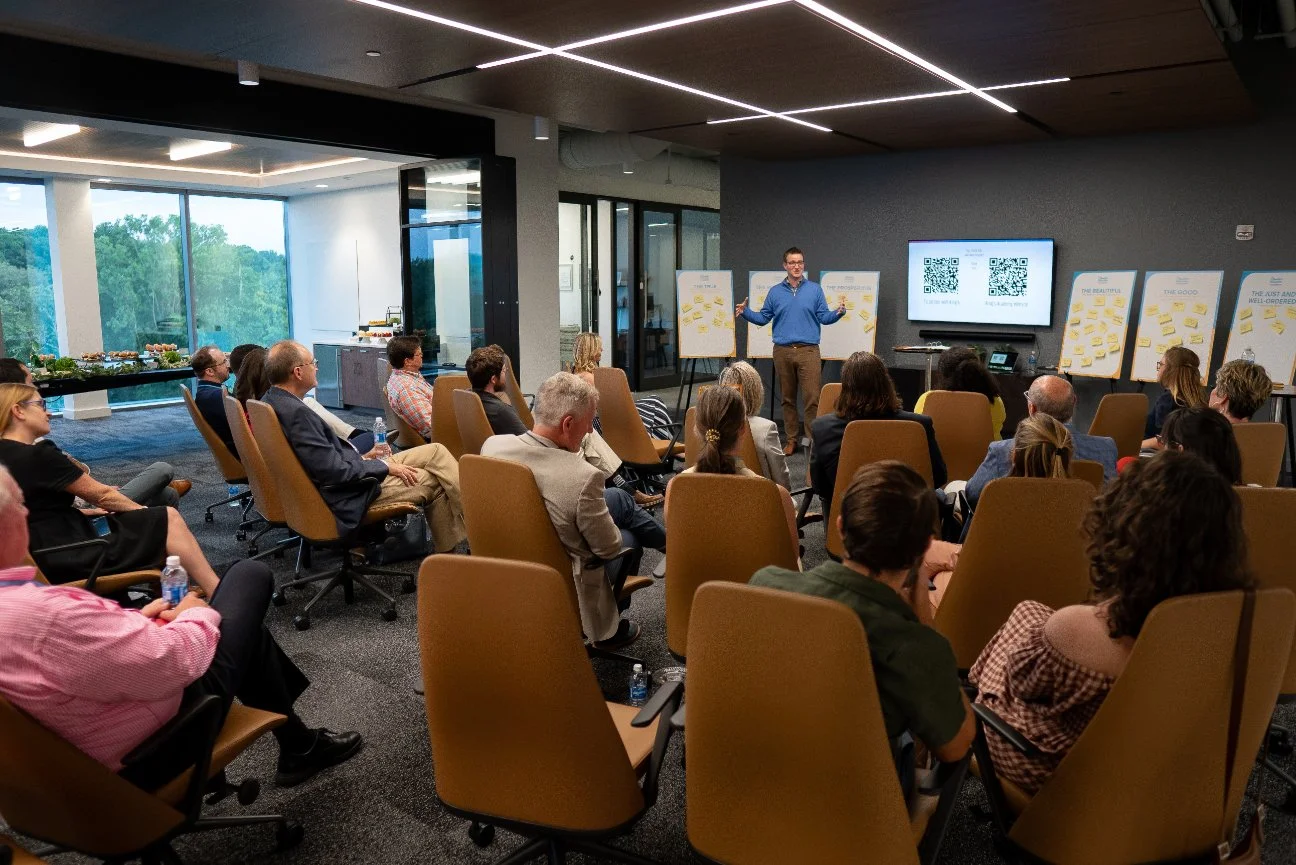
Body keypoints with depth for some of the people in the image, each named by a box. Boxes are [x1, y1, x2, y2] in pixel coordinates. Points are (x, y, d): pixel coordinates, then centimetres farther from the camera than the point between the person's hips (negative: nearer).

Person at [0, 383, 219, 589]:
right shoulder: (37, 456, -19)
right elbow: (101, 494, -10)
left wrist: (84, 511, 15)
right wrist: (144, 511, 4)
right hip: (70, 561, -10)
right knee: (168, 519, -8)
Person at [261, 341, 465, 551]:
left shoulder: (272, 400, 6)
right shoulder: (296, 412, -25)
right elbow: (333, 470, -25)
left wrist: (358, 459, 12)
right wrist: (385, 466, -13)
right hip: (345, 497, -10)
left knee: (436, 451, 6)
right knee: (433, 481, -1)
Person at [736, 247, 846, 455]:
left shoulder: (815, 290, 5)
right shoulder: (775, 292, 11)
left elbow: (823, 317, 2)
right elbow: (763, 318, 12)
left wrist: (838, 312, -16)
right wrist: (745, 312, -3)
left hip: (808, 350, -2)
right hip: (782, 351, 2)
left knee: (812, 398, -9)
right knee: (788, 398, 9)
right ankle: (791, 439, 17)